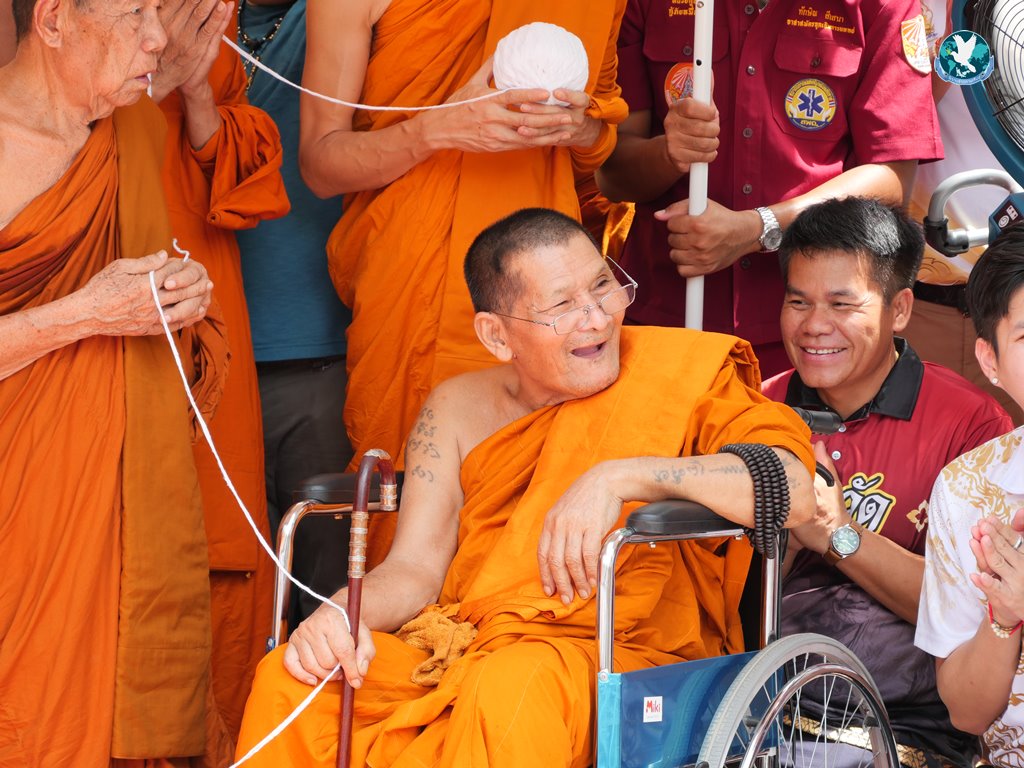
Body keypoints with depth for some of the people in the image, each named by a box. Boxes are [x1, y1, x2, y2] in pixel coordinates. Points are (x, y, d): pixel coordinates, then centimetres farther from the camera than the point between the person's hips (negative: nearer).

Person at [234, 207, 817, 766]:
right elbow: (415, 568, 6)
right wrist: (338, 615, -17)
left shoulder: (678, 383, -2)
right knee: (290, 679, -20)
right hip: (460, 653, 4)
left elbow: (793, 489, -19)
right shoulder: (459, 409, 12)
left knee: (512, 686, -37)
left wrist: (620, 476, -27)